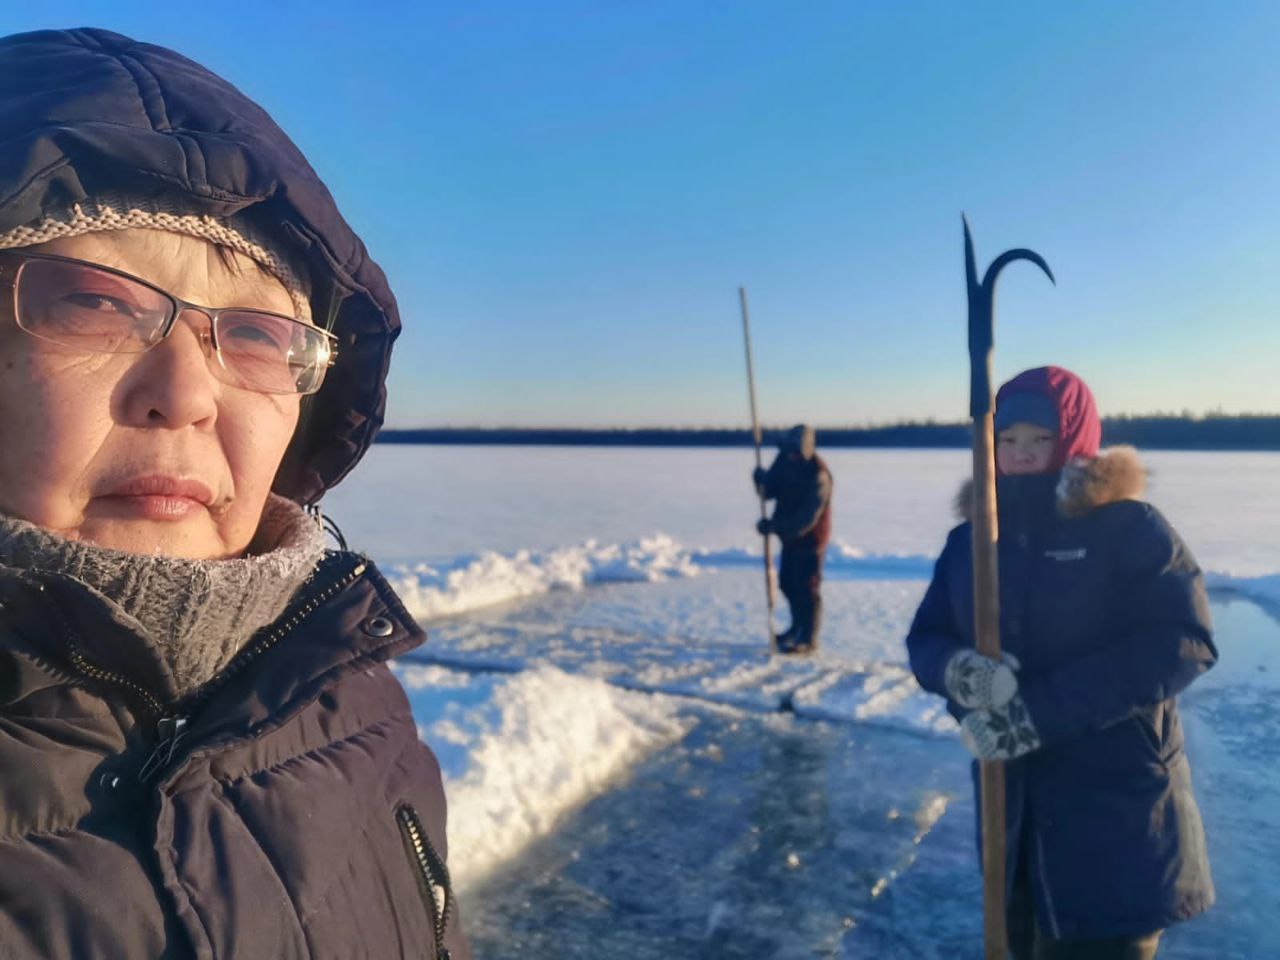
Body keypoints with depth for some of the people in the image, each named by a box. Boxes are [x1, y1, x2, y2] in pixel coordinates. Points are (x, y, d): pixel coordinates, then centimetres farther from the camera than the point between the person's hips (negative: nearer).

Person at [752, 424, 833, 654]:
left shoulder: (818, 475, -25)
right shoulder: (784, 458, -3)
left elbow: (807, 516, -28)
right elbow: (770, 491, 3)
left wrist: (775, 526, -31)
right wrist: (762, 480, -18)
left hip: (809, 538, -8)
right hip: (789, 534, 8)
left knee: (807, 588, -1)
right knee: (788, 582, 18)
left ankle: (808, 639, 10)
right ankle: (798, 628, 37)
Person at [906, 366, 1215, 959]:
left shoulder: (1128, 526, -10)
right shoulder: (971, 539, 4)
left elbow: (1181, 643, -19)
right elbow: (925, 639, 5)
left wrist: (1043, 709, -25)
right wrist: (958, 670, -20)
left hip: (1116, 810, -4)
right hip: (1013, 806, 5)